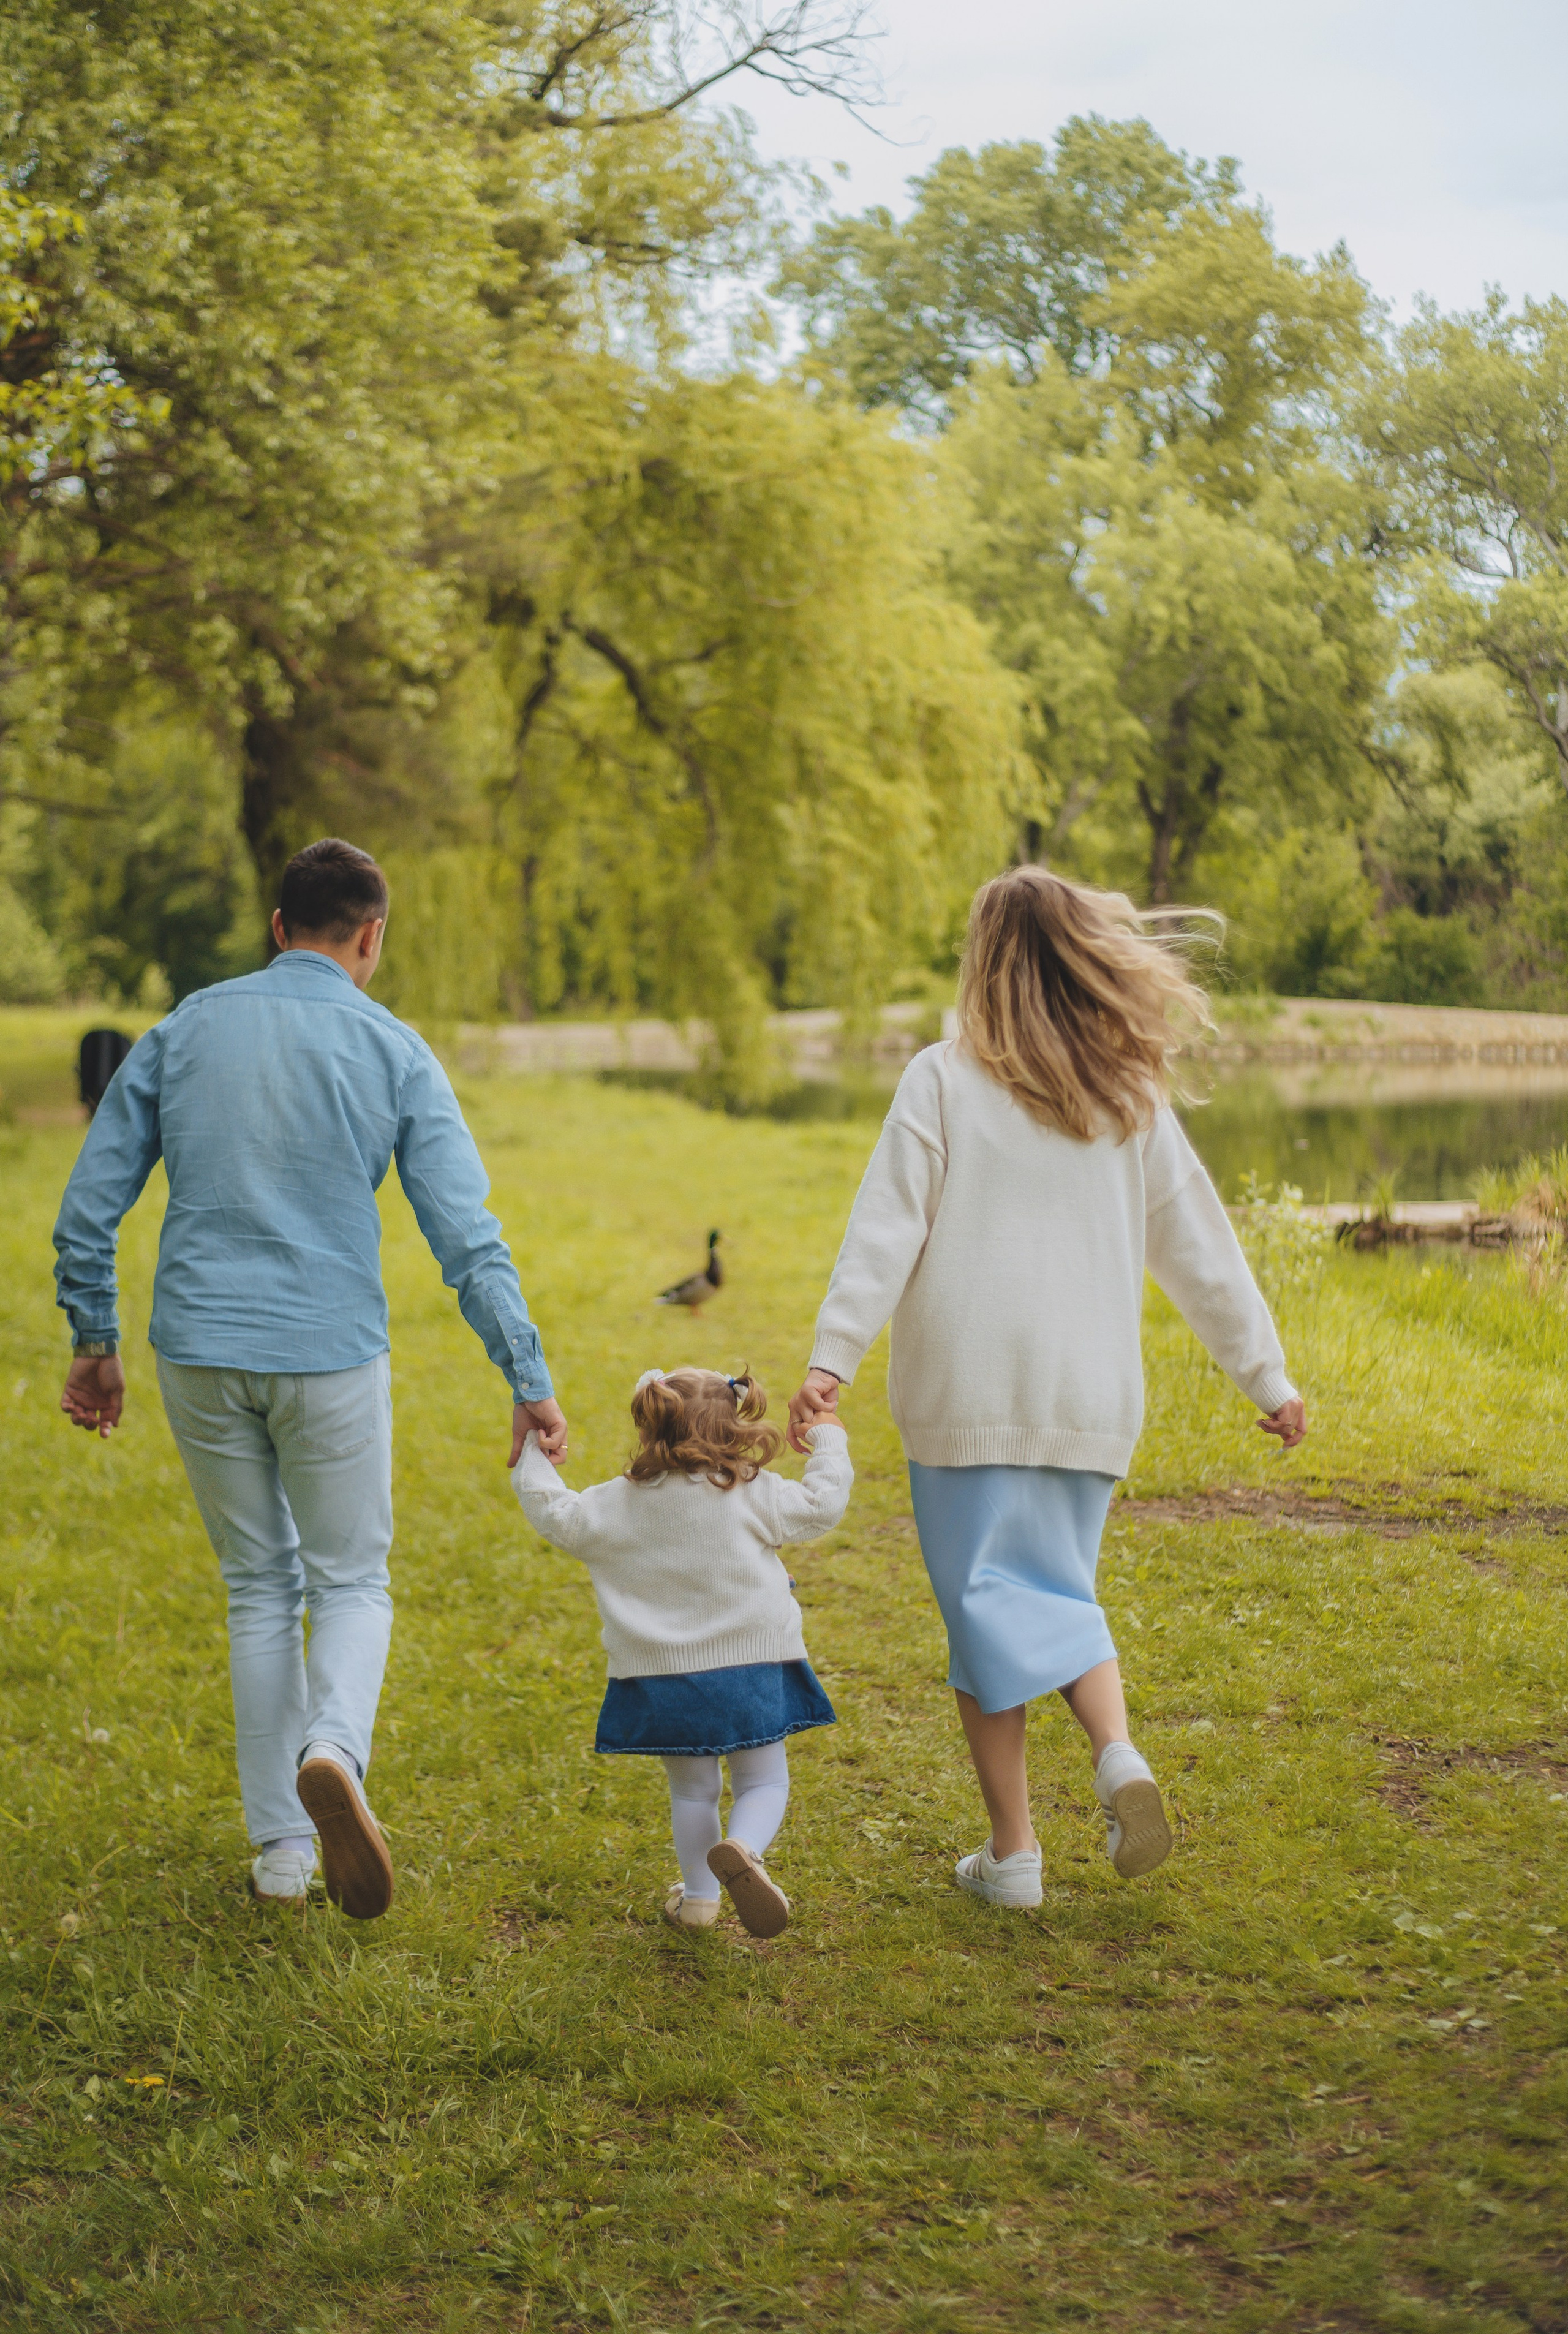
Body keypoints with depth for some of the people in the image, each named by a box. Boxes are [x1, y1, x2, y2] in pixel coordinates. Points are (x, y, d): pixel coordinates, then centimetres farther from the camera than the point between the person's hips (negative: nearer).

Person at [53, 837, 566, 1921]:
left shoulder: (183, 1032, 5)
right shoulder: (393, 1052, -3)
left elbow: (88, 1208, 6)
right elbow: (467, 1237, -8)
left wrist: (96, 1342, 17)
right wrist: (531, 1381, -5)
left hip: (200, 1353, 3)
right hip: (330, 1354, -3)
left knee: (261, 1588, 16)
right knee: (351, 1582, 12)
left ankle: (282, 1850, 16)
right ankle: (333, 1751, -19)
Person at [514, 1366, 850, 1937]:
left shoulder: (619, 1504, -2)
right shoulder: (755, 1495, -5)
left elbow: (557, 1516, 6)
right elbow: (821, 1505, 1)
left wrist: (534, 1461, 22)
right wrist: (829, 1444, 17)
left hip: (661, 1677, 2)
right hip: (749, 1671, -2)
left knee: (691, 1789, 18)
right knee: (763, 1781, 6)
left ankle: (699, 1896, 23)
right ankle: (743, 1850, -23)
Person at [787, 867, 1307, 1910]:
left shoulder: (945, 1081, -4)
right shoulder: (1132, 1098, 5)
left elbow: (886, 1231, -10)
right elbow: (1201, 1247, 10)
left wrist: (831, 1360, -12)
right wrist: (1267, 1375, 16)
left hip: (970, 1395, -3)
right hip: (1089, 1396, 3)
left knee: (988, 1605, 5)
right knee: (1061, 1594, 18)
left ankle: (1013, 1851, 7)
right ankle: (1119, 1756, -8)